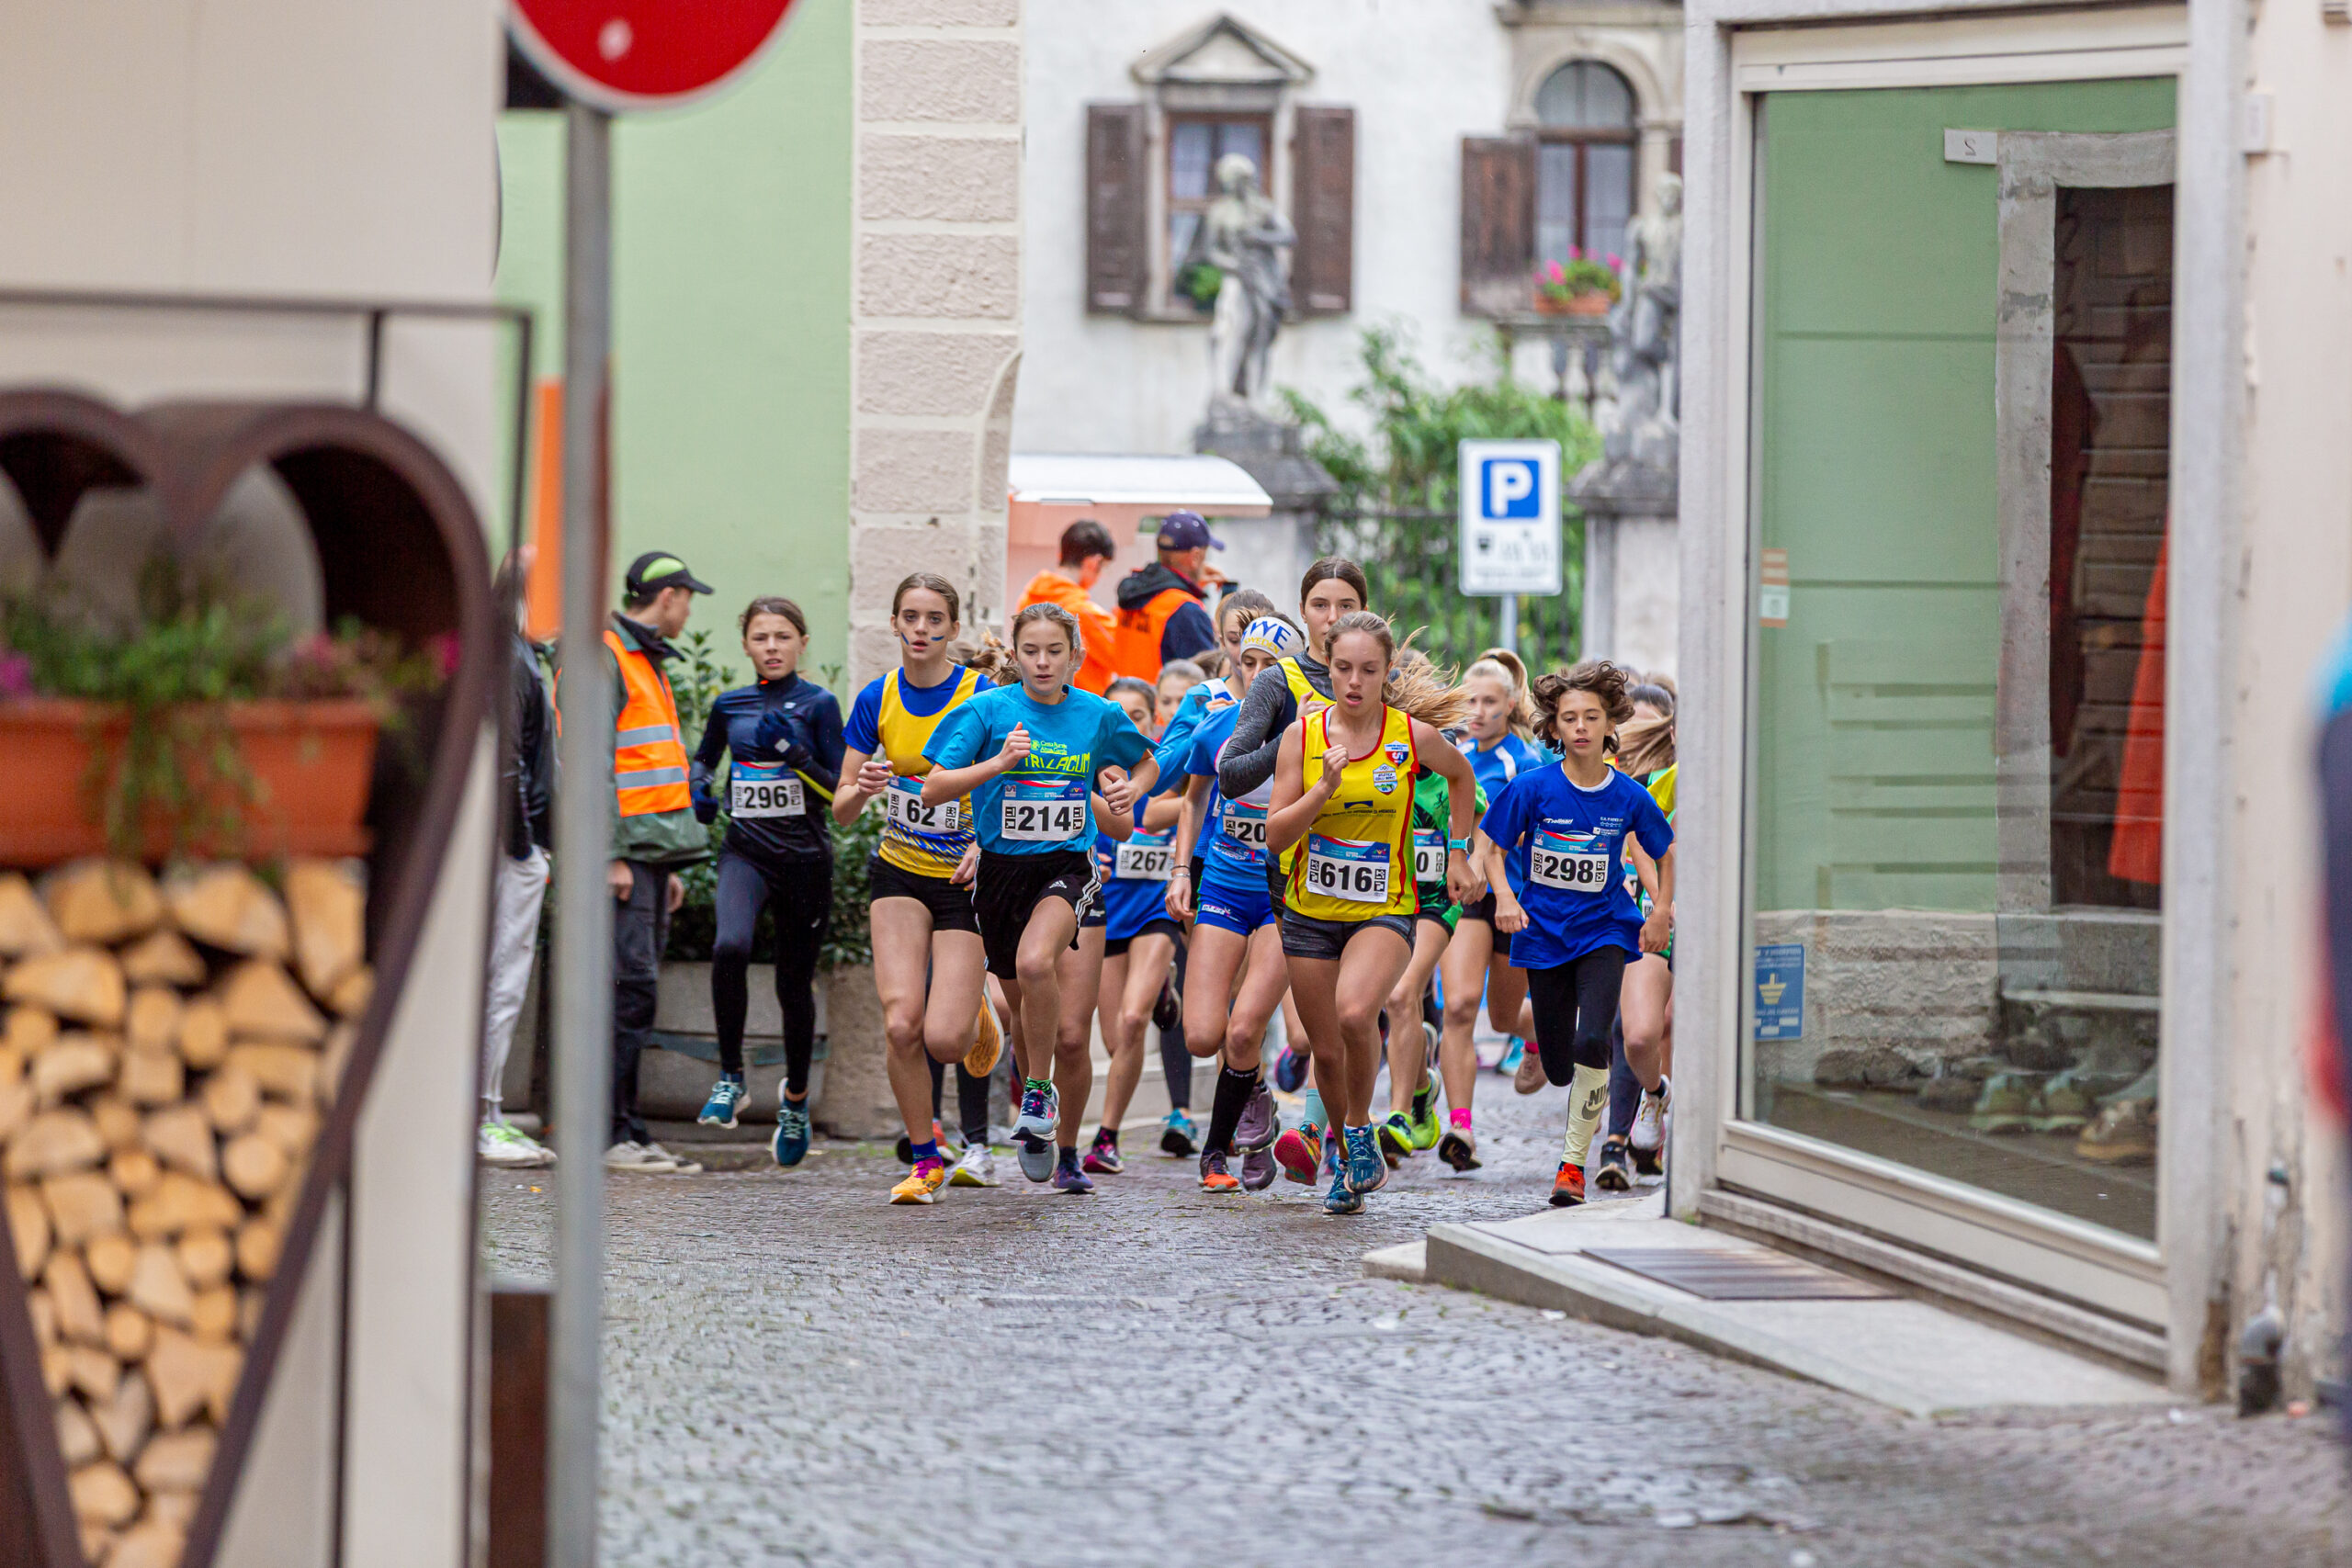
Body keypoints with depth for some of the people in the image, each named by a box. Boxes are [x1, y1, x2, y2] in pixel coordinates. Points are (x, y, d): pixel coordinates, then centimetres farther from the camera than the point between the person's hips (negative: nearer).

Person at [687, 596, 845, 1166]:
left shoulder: (817, 704, -2)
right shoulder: (730, 706, 7)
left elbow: (840, 793, -5)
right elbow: (704, 758, 26)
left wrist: (792, 750, -19)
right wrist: (701, 791, 4)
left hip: (805, 858, -1)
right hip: (745, 851, 1)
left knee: (795, 982, 8)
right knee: (730, 947, -28)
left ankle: (795, 1099, 32)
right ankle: (730, 1077, -14)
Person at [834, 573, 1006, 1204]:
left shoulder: (982, 697, -11)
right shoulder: (877, 699, -1)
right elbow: (842, 810, 3)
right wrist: (862, 790, -20)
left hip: (965, 881, -2)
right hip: (899, 874, 2)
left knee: (945, 1040, -12)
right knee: (900, 1024, -16)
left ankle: (978, 1020, 27)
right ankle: (926, 1160, 3)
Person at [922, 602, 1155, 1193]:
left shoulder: (1099, 716, 2)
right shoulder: (989, 710, -3)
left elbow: (1147, 763, 22)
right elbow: (933, 790, -8)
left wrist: (1130, 790, 0)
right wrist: (999, 763, -21)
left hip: (1068, 868, -1)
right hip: (1002, 871, 1)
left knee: (1035, 962, -32)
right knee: (1029, 1021, 12)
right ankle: (1037, 1122, 39)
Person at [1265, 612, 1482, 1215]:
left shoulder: (1415, 736, -7)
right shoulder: (1303, 735, -4)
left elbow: (1460, 774, 16)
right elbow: (1275, 835, -6)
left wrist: (1457, 853, 14)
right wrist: (1325, 787, -20)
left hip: (1384, 910, -2)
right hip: (1311, 912, 2)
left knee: (1354, 1013, -30)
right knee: (1327, 1051, 8)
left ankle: (1359, 1129, -5)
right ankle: (1350, 1164, 32)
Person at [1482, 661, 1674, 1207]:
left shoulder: (1629, 797, -5)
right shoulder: (1533, 787, -8)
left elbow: (1665, 852, 12)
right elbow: (1495, 848, 2)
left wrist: (1662, 912, 2)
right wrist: (1505, 897, -14)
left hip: (1603, 931, -1)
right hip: (1544, 934, 1)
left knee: (1592, 1043, -23)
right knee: (1558, 1065, 6)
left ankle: (1573, 1162, -11)